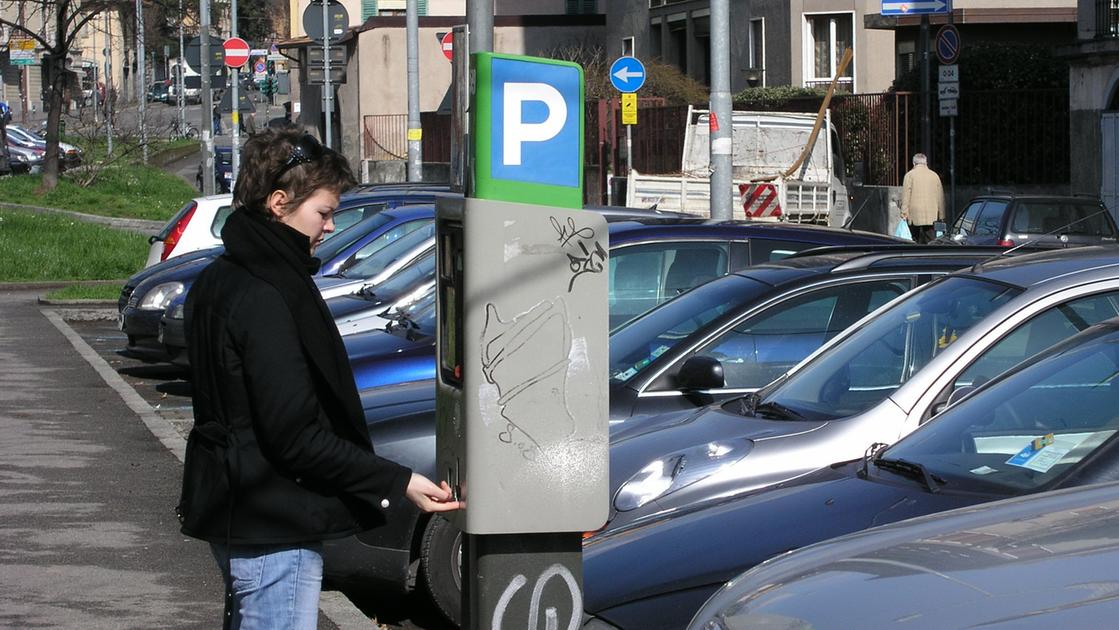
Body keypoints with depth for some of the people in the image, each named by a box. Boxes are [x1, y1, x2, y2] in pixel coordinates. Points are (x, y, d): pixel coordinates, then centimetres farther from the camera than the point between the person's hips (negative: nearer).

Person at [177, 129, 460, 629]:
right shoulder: (265, 299, -20)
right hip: (273, 531, -11)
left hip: (236, 512, 11)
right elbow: (295, 435, -24)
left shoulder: (222, 280, 12)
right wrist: (397, 483, -22)